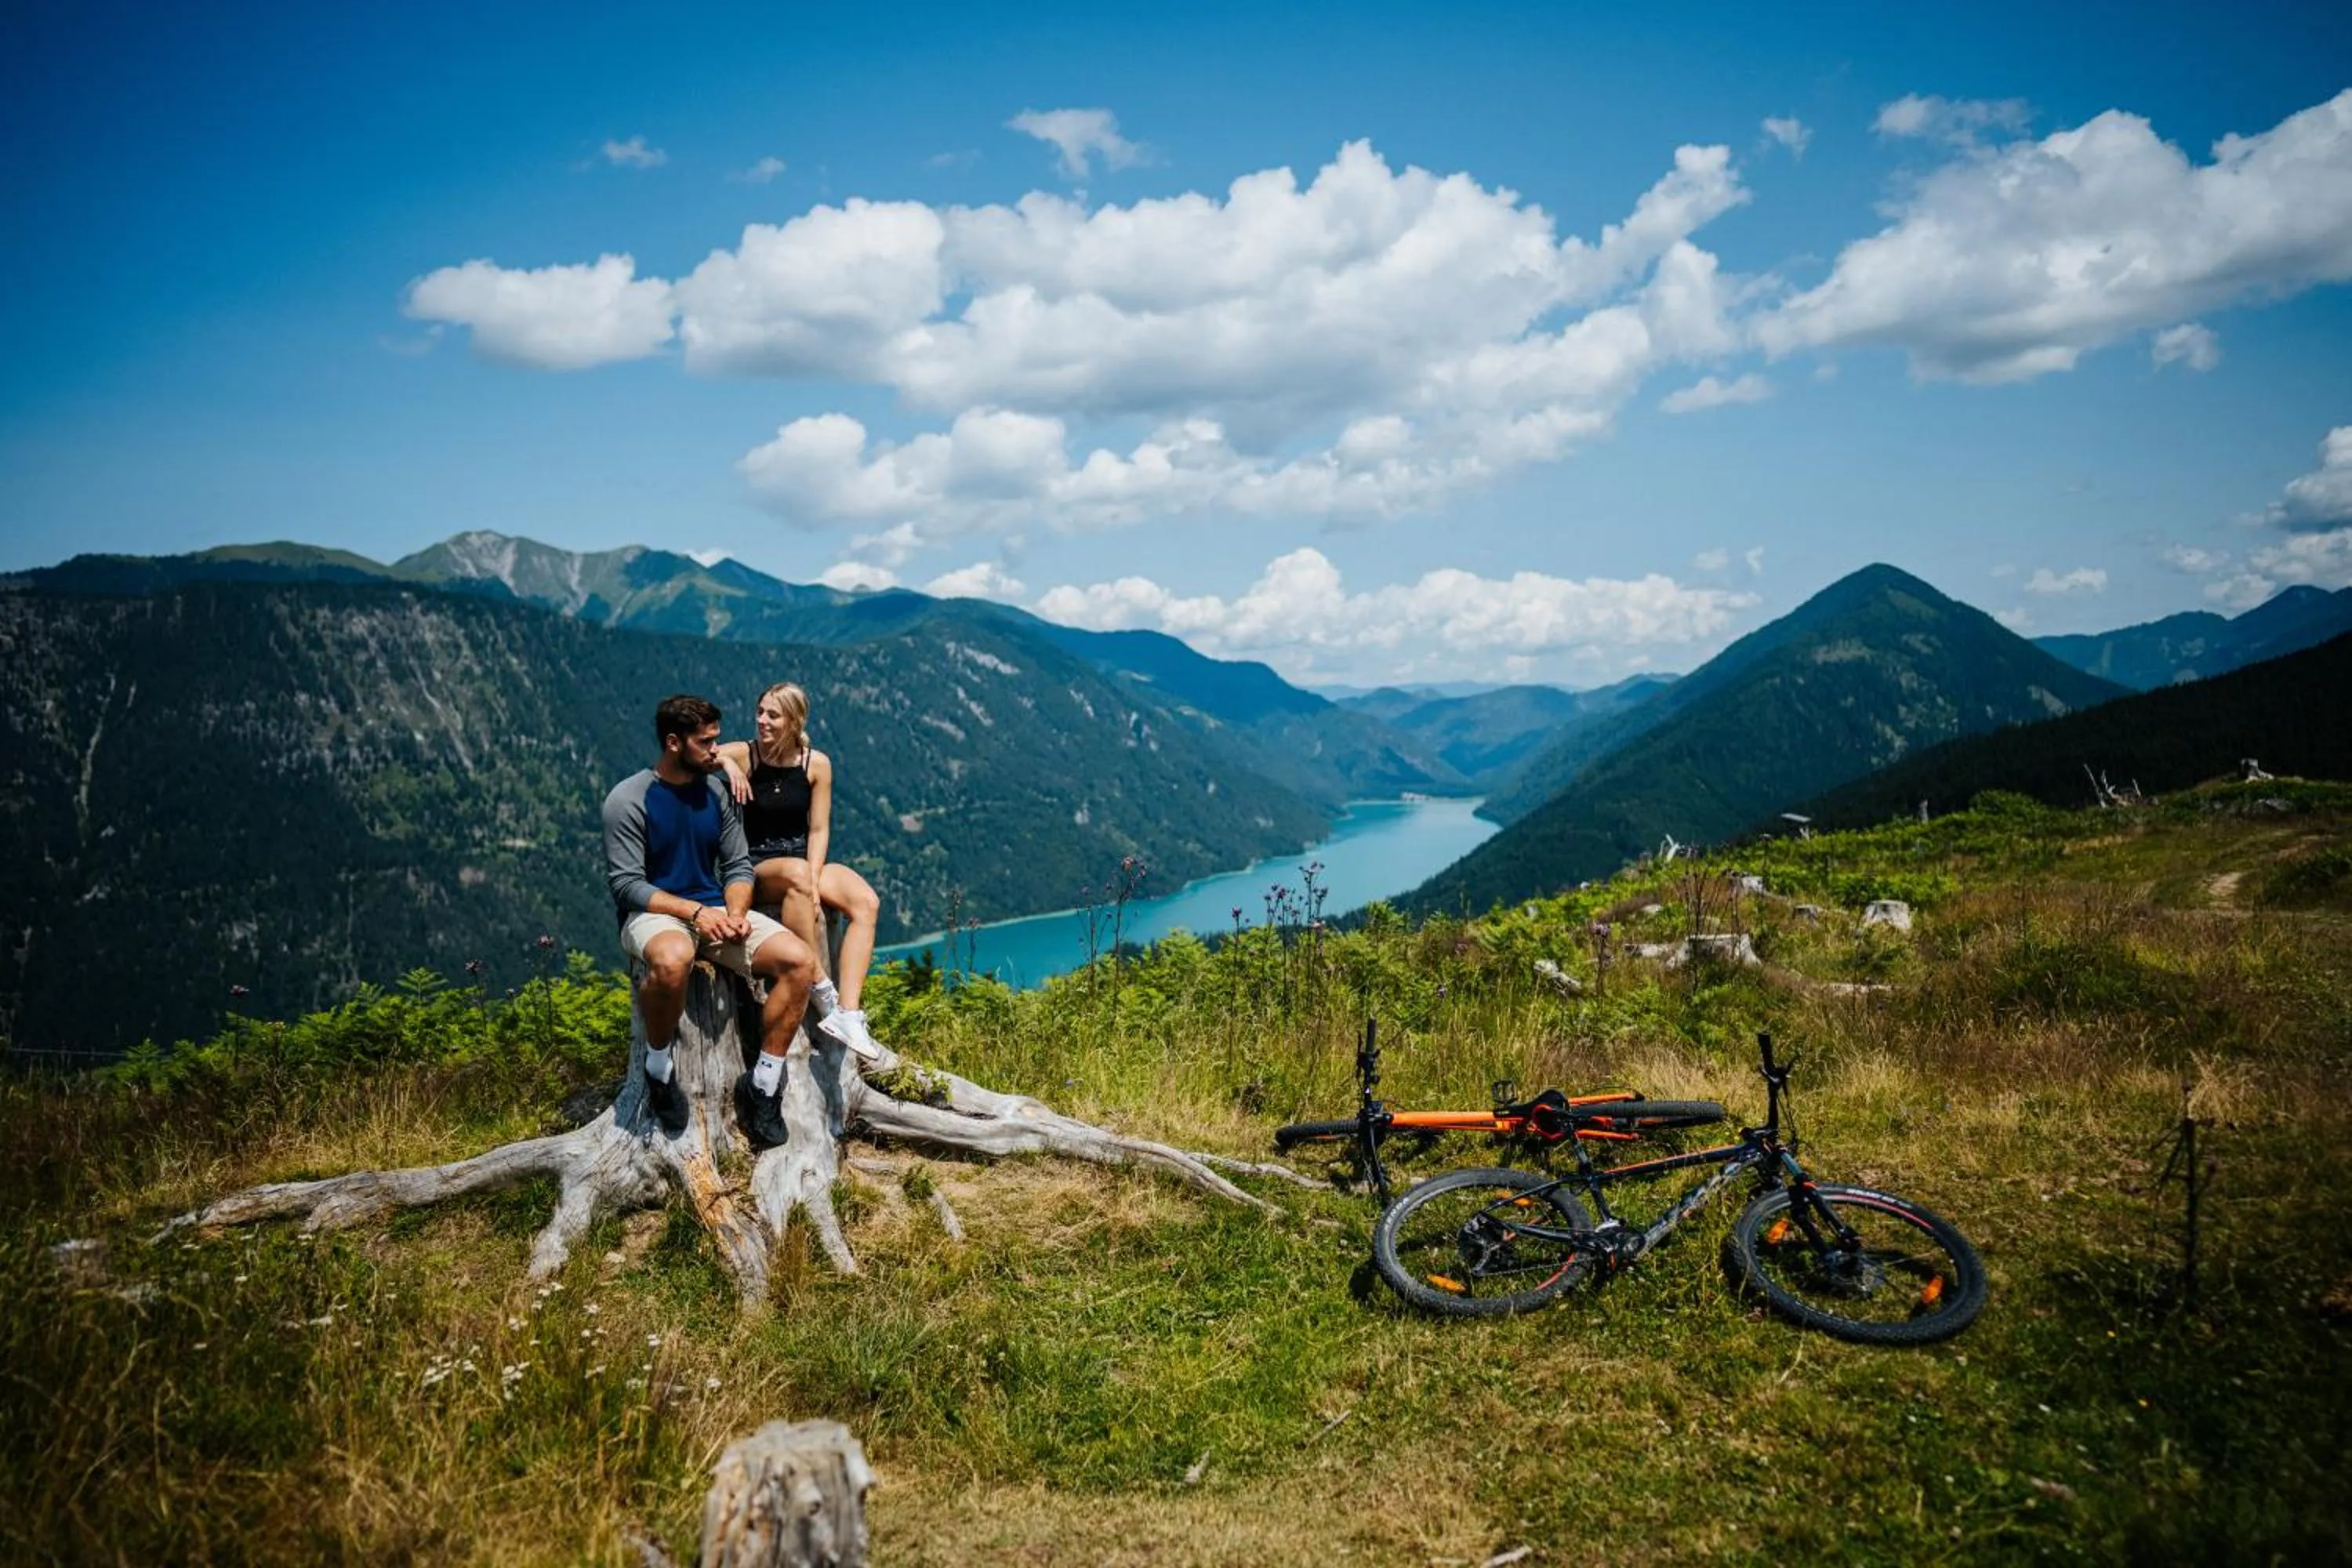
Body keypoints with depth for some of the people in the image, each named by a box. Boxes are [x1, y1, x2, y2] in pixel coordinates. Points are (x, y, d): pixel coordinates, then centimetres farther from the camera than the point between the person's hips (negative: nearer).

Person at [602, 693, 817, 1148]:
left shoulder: (716, 791, 7)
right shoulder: (629, 800, -8)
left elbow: (738, 866, 9)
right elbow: (626, 884, -12)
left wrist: (736, 914, -12)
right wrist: (695, 912, -23)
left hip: (714, 910, 5)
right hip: (653, 914, -5)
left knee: (800, 960, -19)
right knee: (673, 958, -43)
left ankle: (763, 1085, -8)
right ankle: (658, 1067, -14)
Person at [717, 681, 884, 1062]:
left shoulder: (816, 763, 0)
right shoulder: (744, 755, -5)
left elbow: (818, 830, -2)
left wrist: (812, 882, -15)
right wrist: (723, 760, -26)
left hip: (805, 858, 3)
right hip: (756, 868, -3)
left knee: (866, 902, -24)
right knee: (795, 872, -39)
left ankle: (847, 1013, -34)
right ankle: (820, 989, -32)